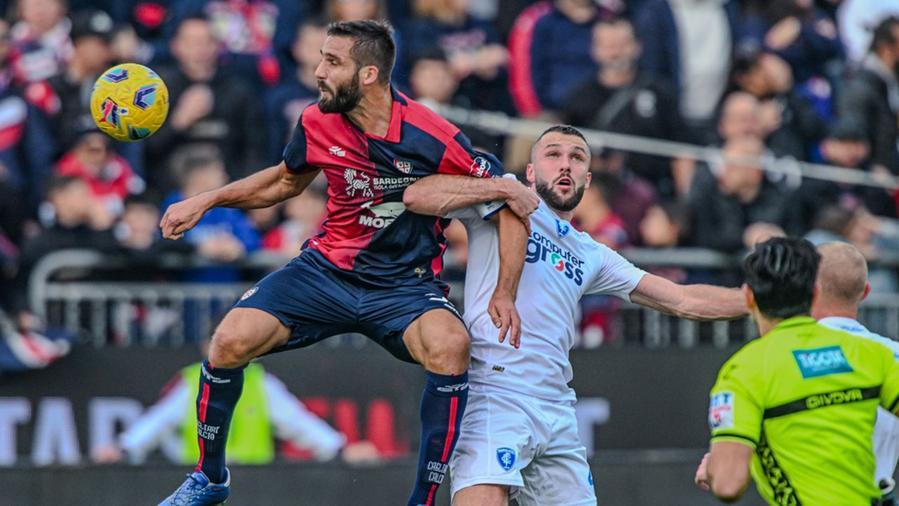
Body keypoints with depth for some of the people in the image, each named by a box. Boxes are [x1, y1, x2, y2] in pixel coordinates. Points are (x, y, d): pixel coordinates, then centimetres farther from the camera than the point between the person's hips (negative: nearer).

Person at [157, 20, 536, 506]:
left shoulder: (434, 140, -20)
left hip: (404, 284, -3)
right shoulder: (317, 124, -5)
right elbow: (286, 181, 18)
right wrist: (206, 201, 11)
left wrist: (504, 293, -17)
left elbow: (513, 206, -10)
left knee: (450, 346, -35)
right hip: (326, 269, 4)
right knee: (230, 341, -16)